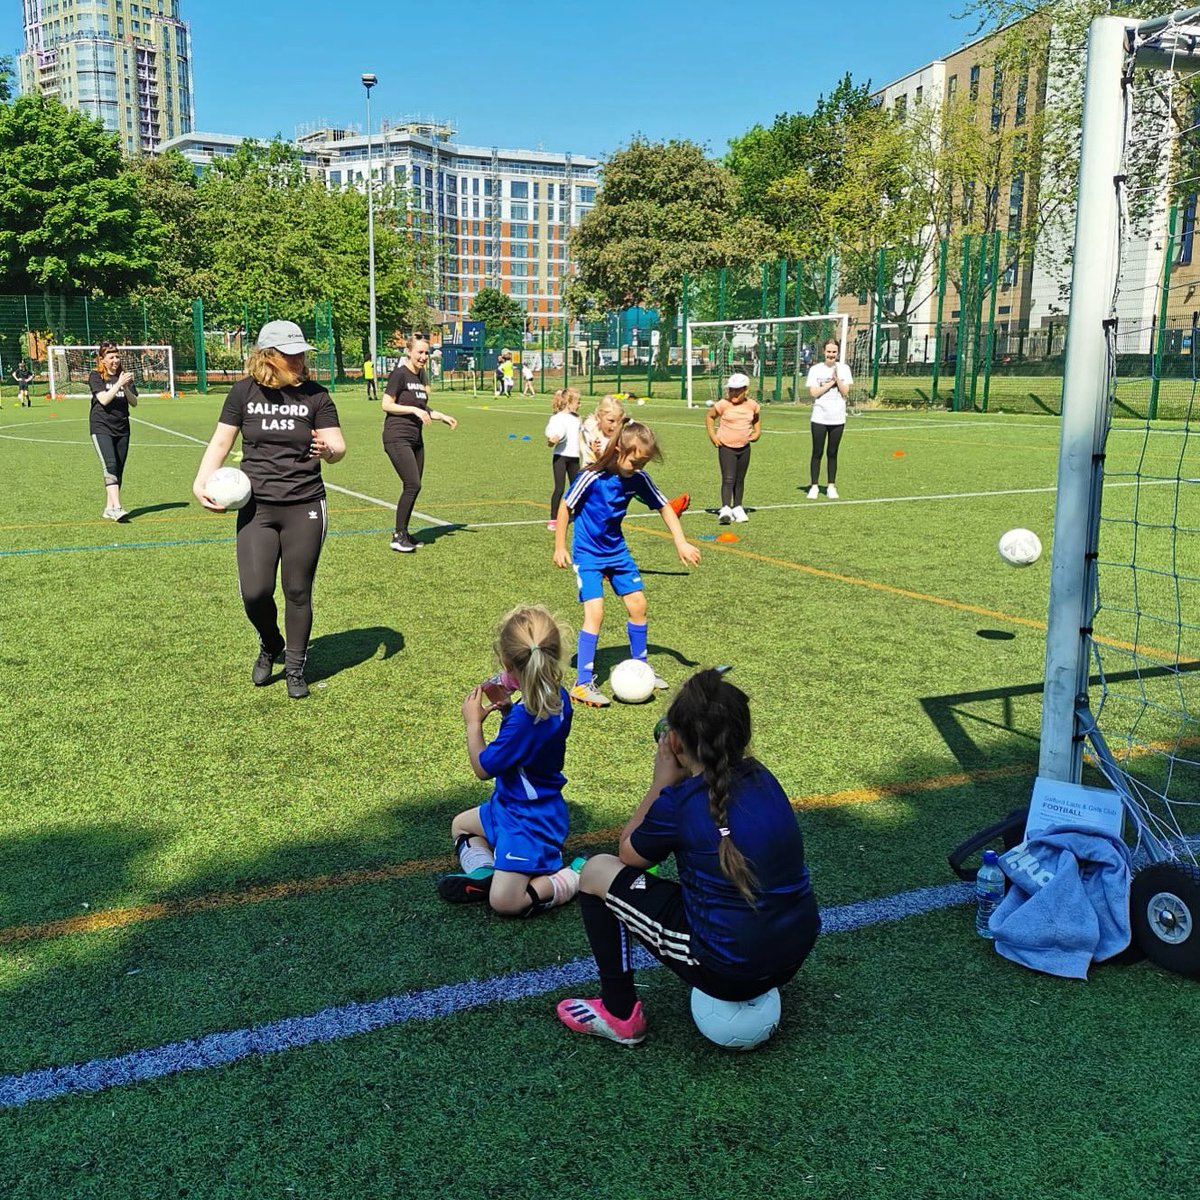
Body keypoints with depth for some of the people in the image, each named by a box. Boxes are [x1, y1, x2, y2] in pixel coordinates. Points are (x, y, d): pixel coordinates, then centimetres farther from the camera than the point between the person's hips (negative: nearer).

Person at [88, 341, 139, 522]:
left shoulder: (125, 376, 10)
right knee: (110, 465, -20)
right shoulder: (96, 376, -1)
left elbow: (134, 403, 3)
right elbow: (103, 399, -15)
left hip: (122, 428, 5)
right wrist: (119, 384, -22)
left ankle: (109, 508, 14)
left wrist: (126, 388, -13)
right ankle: (117, 508, -29)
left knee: (119, 470, 5)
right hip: (101, 427, -5)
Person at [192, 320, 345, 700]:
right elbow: (221, 442, 6)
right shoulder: (245, 392, 2)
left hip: (305, 507, 0)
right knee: (255, 591, -7)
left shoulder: (314, 394, -1)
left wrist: (328, 450, -27)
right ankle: (270, 646, 26)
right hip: (256, 507, 1)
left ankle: (295, 668, 23)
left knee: (298, 592, 5)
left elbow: (338, 446, -3)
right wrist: (201, 483, -7)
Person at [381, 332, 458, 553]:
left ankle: (403, 533, 19)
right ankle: (398, 536, -6)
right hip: (397, 438, -8)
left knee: (413, 488, 8)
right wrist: (414, 409, -19)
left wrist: (442, 417, 11)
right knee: (412, 485, -14)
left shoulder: (421, 376, 14)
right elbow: (386, 404, -12)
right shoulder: (400, 374, -10)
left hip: (416, 438, 8)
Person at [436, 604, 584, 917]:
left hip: (529, 822, -10)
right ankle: (484, 873, 5)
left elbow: (483, 768, -20)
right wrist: (508, 709, -1)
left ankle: (576, 878, -2)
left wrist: (473, 723, -8)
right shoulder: (558, 699, -7)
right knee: (461, 824, 28)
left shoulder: (524, 718, -34)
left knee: (504, 902, -15)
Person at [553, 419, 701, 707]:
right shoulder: (592, 478, -23)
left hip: (617, 551, 6)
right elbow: (565, 506, -11)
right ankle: (583, 684, -10)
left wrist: (681, 543, -3)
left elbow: (664, 507, 4)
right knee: (595, 611, -16)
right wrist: (560, 547, -8)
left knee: (637, 604, 8)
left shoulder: (638, 479, -7)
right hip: (588, 554, -6)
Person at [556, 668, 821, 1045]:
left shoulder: (680, 803, -17)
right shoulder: (762, 778, 1)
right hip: (795, 954, 7)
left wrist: (662, 783, 5)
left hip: (729, 969, -7)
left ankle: (619, 1014, 15)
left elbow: (629, 854, 3)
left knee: (597, 872, 5)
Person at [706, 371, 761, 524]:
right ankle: (725, 509, -23)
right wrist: (712, 435, -2)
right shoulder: (723, 405, -11)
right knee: (728, 479, -15)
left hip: (744, 447, 4)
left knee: (740, 480, 14)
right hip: (726, 447, -4)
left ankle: (737, 508, 25)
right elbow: (709, 416, 3)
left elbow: (756, 418, 22)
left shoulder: (752, 405, 0)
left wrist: (757, 432, 9)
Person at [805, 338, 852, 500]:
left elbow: (845, 392, -3)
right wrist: (831, 382, -11)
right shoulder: (816, 369, 0)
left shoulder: (844, 369, 5)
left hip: (838, 418, 2)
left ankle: (831, 487, 13)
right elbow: (814, 393, -9)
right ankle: (814, 486, 8)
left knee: (832, 453, 7)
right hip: (819, 418, -2)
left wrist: (837, 378, -15)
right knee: (817, 453, 1)